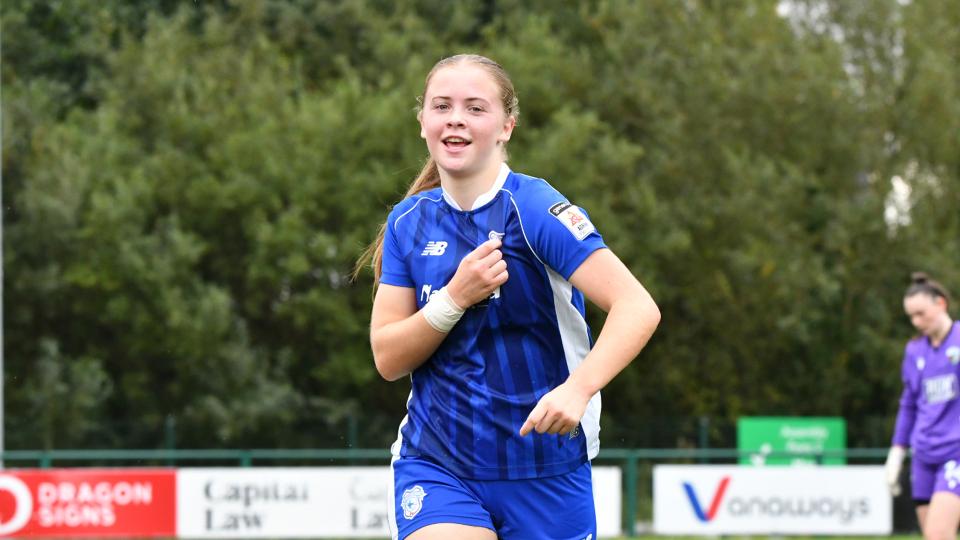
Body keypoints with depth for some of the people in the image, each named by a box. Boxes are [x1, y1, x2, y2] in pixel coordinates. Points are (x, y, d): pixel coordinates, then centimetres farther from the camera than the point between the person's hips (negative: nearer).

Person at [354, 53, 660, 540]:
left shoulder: (534, 209, -11)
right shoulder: (409, 222, 5)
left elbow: (638, 308, -20)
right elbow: (387, 358, 1)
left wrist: (577, 389, -36)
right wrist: (456, 296, -16)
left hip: (544, 474, -2)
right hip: (433, 461, 2)